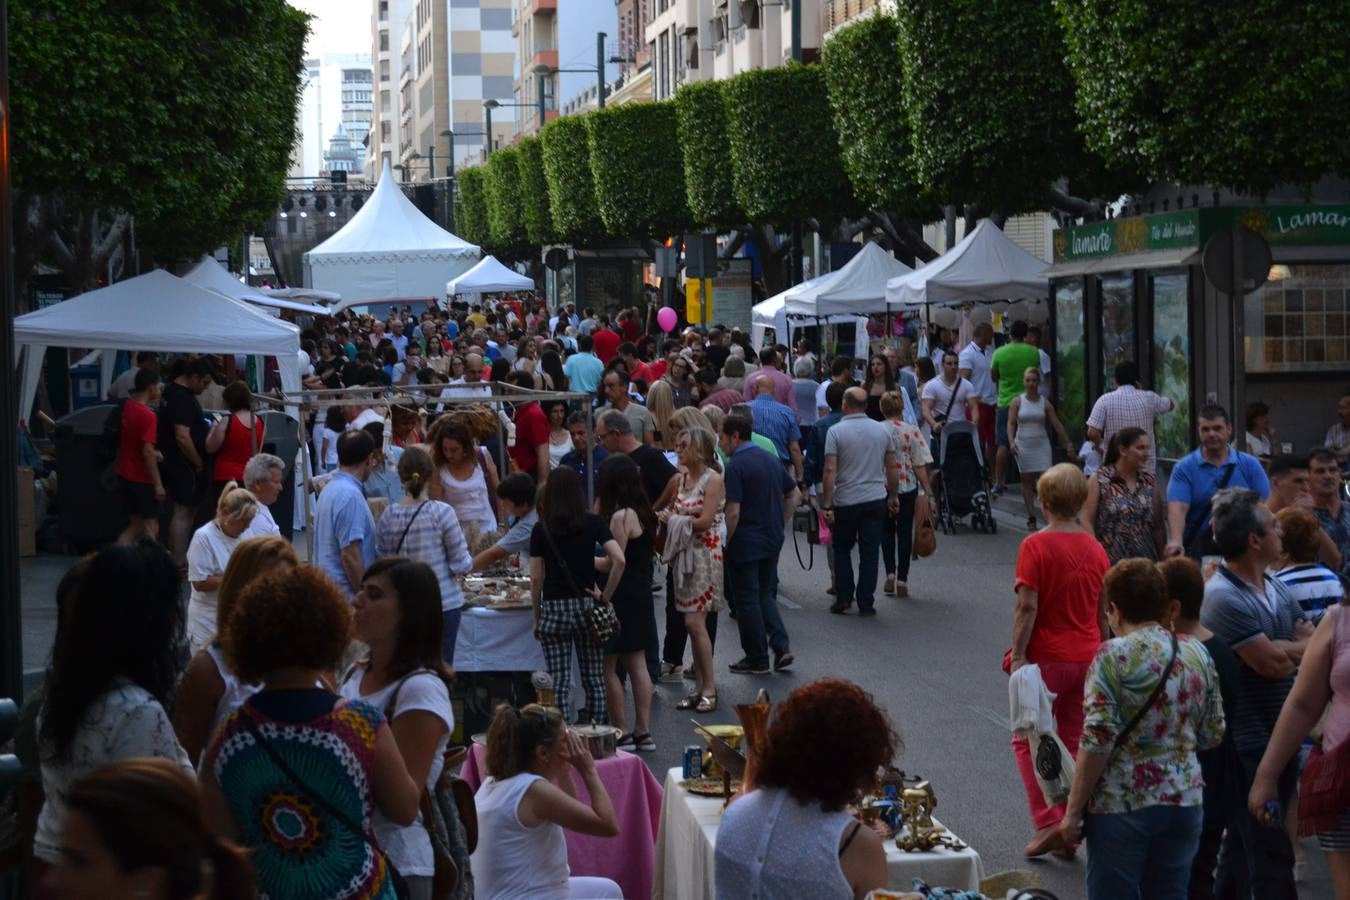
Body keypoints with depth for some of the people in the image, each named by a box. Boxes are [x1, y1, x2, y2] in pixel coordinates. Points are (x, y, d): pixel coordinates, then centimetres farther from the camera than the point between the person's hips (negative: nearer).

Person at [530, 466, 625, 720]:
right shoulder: (593, 523, 0)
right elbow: (619, 560, -11)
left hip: (554, 608, -1)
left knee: (559, 682, 2)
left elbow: (536, 578, -2)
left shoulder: (541, 530, -2)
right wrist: (605, 596, -2)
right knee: (594, 680, 8)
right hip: (587, 605, 1)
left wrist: (537, 618, 7)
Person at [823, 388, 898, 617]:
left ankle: (844, 597, 8)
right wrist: (893, 496, 19)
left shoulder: (836, 431, -8)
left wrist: (827, 504, -10)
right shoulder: (882, 430, 4)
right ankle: (865, 603, 4)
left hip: (845, 501, -2)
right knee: (870, 553, 5)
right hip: (876, 499, 2)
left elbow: (830, 470, -13)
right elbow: (892, 467, 8)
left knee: (842, 549, 14)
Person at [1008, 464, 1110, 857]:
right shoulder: (1095, 549, 4)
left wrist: (1018, 655, -12)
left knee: (1028, 739, 7)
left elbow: (1028, 607, -17)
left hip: (1046, 658, -5)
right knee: (1074, 742, 13)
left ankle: (1048, 823, -5)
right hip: (1086, 658, 5)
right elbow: (1104, 611, 10)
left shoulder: (1035, 546, -13)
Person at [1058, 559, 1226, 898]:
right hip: (1184, 801, 5)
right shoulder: (1197, 652, 6)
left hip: (1123, 805, -5)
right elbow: (1213, 735, 11)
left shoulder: (1114, 656, -12)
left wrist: (1073, 811, -10)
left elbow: (1097, 742, -16)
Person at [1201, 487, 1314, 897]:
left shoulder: (1275, 588, 8)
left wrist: (1285, 650, -16)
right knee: (1272, 858, -2)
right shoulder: (1224, 599, -21)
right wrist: (1302, 648, -1)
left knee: (1245, 843, 20)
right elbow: (1274, 663, -22)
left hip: (1282, 736, 9)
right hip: (1251, 743, -9)